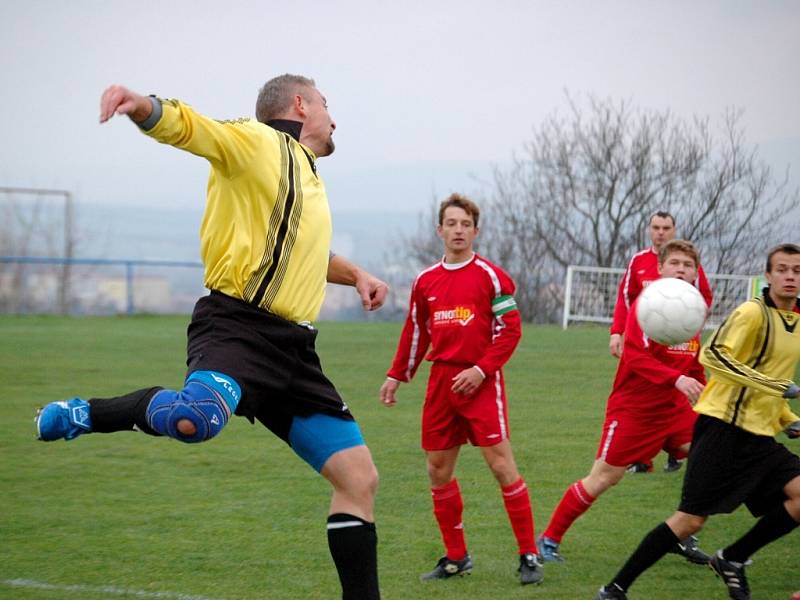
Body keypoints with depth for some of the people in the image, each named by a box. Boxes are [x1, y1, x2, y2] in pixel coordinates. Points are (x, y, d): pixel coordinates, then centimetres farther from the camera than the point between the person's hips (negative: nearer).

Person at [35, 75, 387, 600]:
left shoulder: (309, 179, 28)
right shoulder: (256, 142, 1)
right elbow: (182, 124, -16)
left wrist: (353, 274, 36)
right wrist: (142, 104, -37)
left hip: (293, 349, 9)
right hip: (238, 325, -9)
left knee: (360, 478, 4)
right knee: (196, 418, -39)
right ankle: (84, 415, -12)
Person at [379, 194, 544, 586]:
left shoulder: (490, 276, -4)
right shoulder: (426, 281, 11)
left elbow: (510, 330, -7)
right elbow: (415, 332, 21)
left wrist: (481, 370, -15)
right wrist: (396, 376, 18)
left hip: (480, 382, -5)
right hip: (441, 382, 6)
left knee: (501, 465, -10)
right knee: (438, 470, 6)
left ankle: (529, 557, -4)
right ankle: (456, 558, 18)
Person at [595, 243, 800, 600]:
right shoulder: (753, 313, -11)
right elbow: (713, 356, -23)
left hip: (760, 436, 7)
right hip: (724, 427, -7)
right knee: (691, 519, -10)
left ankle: (732, 560, 4)